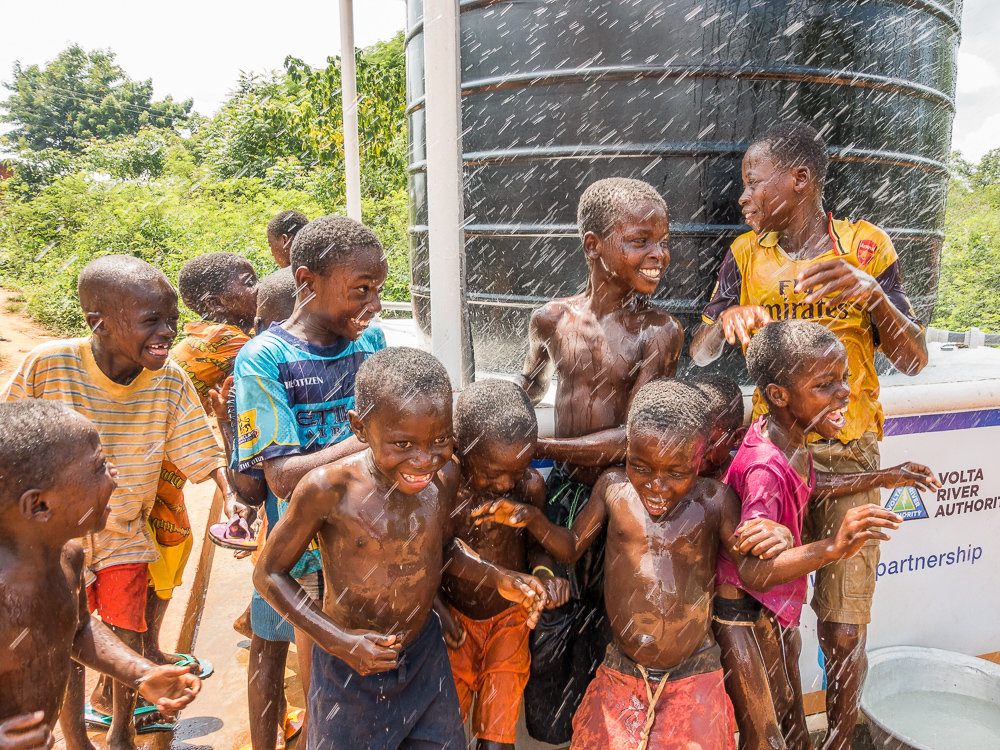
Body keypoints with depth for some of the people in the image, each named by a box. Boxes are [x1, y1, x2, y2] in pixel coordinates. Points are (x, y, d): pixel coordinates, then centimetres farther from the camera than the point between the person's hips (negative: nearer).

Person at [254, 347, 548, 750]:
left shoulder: (446, 475, -13)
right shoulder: (329, 488, -27)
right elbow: (270, 573, -13)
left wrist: (498, 578, -9)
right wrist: (339, 641, -21)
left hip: (426, 655, 4)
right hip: (350, 670, -4)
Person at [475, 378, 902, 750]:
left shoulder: (714, 501, -12)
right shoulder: (613, 487, -7)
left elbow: (754, 571, -14)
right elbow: (571, 548, 3)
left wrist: (831, 548, -26)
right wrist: (532, 519, -14)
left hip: (693, 679, -1)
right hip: (622, 676, 2)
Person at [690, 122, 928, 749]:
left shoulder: (864, 245, -1)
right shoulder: (746, 254, 6)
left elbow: (914, 361, -3)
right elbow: (699, 353, 2)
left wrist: (872, 293, -21)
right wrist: (727, 320, -20)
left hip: (848, 457, -1)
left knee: (843, 635, -1)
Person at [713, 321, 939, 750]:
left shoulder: (790, 437, -5)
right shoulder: (767, 468, -35)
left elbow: (809, 486, 16)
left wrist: (882, 479, 15)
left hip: (776, 605, 9)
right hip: (742, 610, -9)